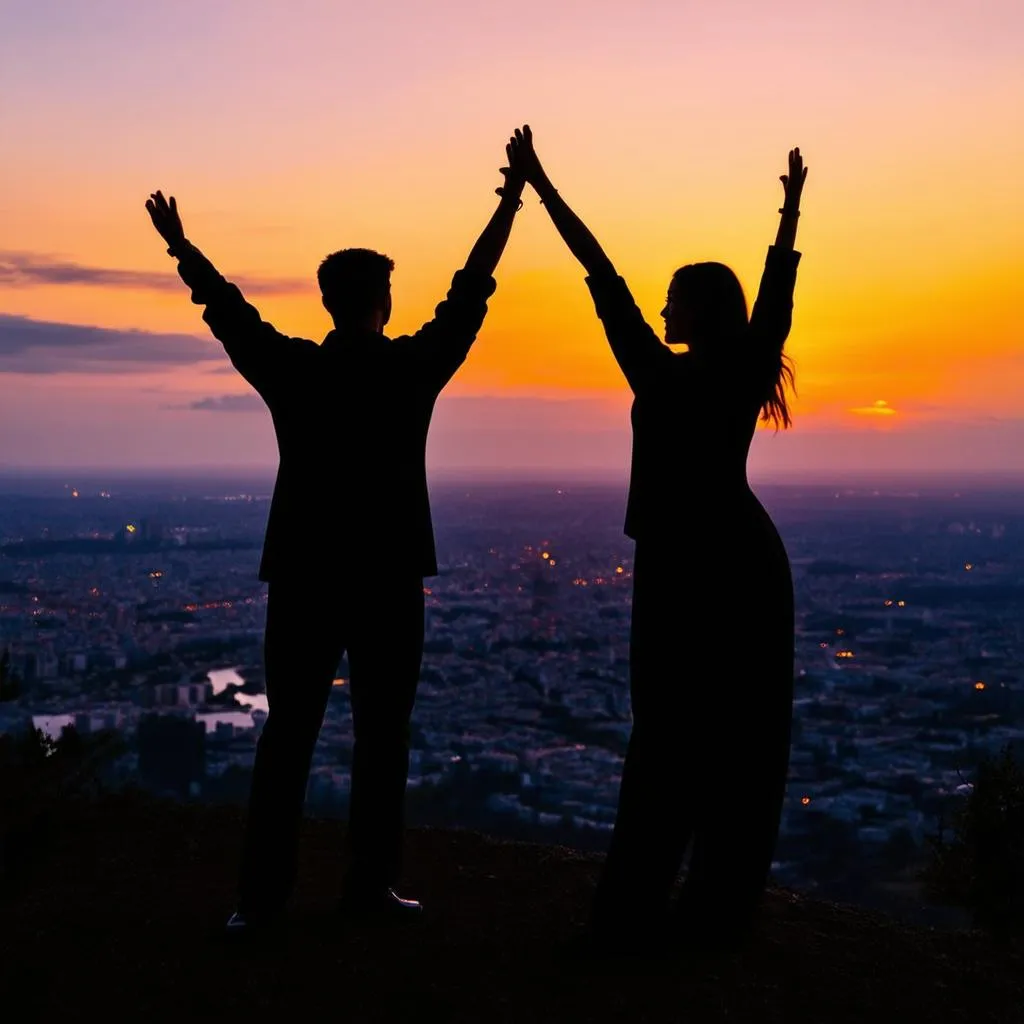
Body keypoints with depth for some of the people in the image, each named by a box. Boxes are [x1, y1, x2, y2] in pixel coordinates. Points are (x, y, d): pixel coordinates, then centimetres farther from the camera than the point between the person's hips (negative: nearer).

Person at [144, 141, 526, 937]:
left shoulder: (291, 369, -1)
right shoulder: (414, 367, -4)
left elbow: (225, 306, 13)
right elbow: (470, 290, 5)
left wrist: (179, 243, 28)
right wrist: (510, 204, 14)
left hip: (304, 581, 2)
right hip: (389, 581, -1)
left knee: (287, 738, 7)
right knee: (382, 738, 9)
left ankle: (264, 896, 8)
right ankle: (370, 885, 13)